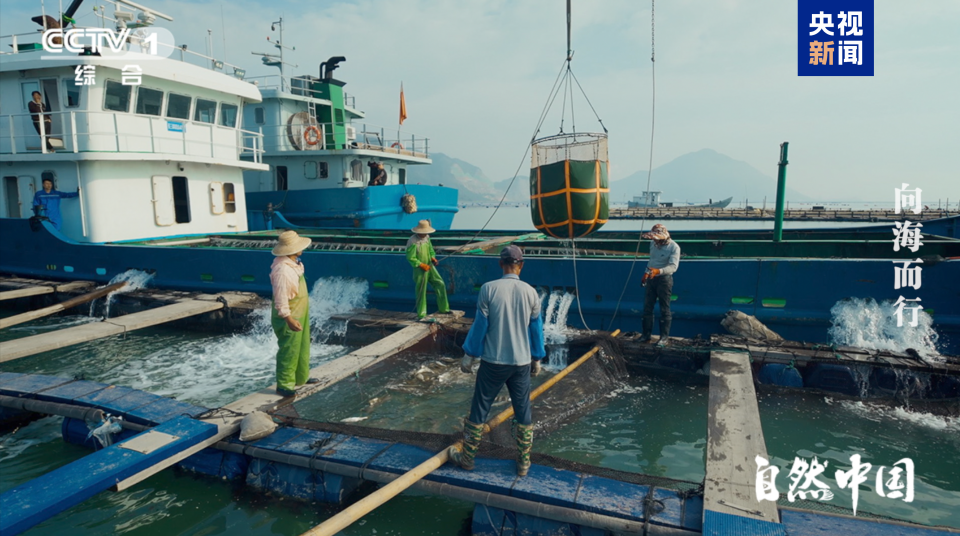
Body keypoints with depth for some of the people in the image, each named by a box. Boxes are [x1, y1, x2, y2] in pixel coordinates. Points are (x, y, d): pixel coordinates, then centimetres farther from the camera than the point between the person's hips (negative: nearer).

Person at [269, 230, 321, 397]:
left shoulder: (293, 263, 3)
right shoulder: (282, 270, -27)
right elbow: (281, 299, -28)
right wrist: (289, 320, -30)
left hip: (300, 314, 10)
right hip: (288, 317, -10)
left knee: (303, 347, 21)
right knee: (289, 351, 1)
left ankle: (301, 377, 36)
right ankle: (283, 384, 15)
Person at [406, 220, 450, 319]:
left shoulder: (427, 237, 4)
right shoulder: (413, 242, -20)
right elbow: (410, 258, -19)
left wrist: (433, 258, 0)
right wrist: (422, 265, -20)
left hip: (430, 266, 8)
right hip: (420, 270, -7)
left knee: (440, 284, 8)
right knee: (421, 292, 1)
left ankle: (443, 308, 22)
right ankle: (421, 315, 14)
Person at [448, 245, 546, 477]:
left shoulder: (488, 289, -11)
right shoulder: (530, 292, -3)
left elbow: (479, 325, -7)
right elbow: (536, 329, 5)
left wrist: (468, 356, 4)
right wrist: (537, 359, 18)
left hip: (492, 362, -2)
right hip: (522, 362, 2)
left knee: (479, 410, 12)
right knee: (523, 413, 14)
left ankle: (467, 457, 26)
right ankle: (524, 463, 24)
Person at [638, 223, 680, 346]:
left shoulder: (674, 247, -14)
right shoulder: (653, 244, 7)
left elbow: (673, 266, -25)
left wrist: (658, 271, -39)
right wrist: (646, 272, 22)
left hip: (664, 279, -7)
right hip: (651, 279, 7)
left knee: (664, 310, 0)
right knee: (647, 308, 9)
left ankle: (664, 337, 6)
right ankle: (646, 334, 18)